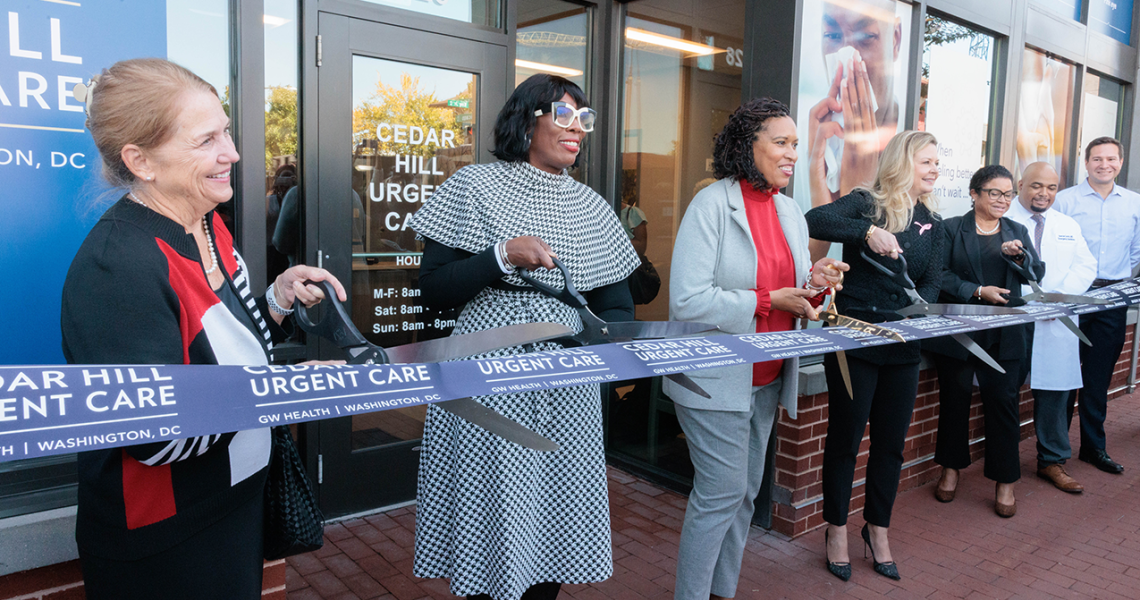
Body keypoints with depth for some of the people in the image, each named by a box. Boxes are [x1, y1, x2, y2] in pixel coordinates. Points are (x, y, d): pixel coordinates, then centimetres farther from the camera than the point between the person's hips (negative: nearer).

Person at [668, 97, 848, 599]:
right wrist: (769, 301, -21)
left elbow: (793, 298, 17)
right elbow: (686, 301, -23)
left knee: (746, 492, 15)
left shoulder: (791, 213, 11)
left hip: (767, 379, 8)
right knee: (721, 494, -3)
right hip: (716, 381, -7)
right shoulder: (712, 205, -13)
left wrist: (815, 284, -6)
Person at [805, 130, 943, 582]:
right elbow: (812, 222, -22)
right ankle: (837, 527, 24)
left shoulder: (931, 223, 12)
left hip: (903, 346, 6)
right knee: (845, 437, 6)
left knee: (891, 442, 13)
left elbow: (934, 281, 6)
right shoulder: (866, 203, -6)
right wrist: (867, 231, -32)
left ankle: (878, 528, 31)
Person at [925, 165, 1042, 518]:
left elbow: (1037, 275, 5)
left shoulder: (1017, 232, 13)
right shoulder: (951, 229, 1)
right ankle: (951, 468, 27)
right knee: (955, 399, 9)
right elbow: (941, 275, -8)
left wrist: (1020, 255, -14)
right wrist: (978, 291, -18)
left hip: (1004, 335, 3)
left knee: (1004, 402, 0)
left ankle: (1005, 483, 12)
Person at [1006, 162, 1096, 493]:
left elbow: (1086, 266, 12)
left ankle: (1052, 461, 22)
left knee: (1054, 391, 8)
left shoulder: (1069, 226, 19)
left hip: (1056, 324, 5)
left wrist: (1061, 296, -7)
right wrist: (1027, 297, -20)